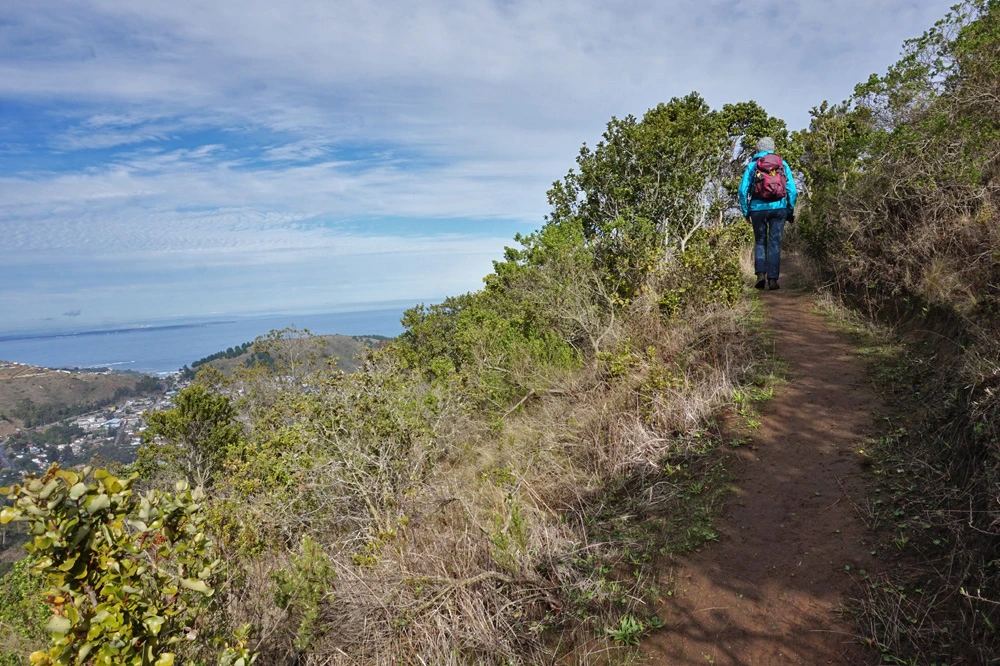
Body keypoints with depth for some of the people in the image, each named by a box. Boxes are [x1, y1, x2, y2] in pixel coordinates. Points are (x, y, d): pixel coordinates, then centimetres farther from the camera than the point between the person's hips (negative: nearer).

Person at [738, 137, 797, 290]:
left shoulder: (752, 165, 4)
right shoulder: (783, 164, 7)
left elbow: (743, 190, -1)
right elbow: (792, 190, 4)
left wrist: (745, 212, 7)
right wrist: (790, 211, 12)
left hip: (758, 208, 0)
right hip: (778, 208, 1)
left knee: (760, 242, 13)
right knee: (775, 243, 4)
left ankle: (760, 274, -2)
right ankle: (772, 279, 0)